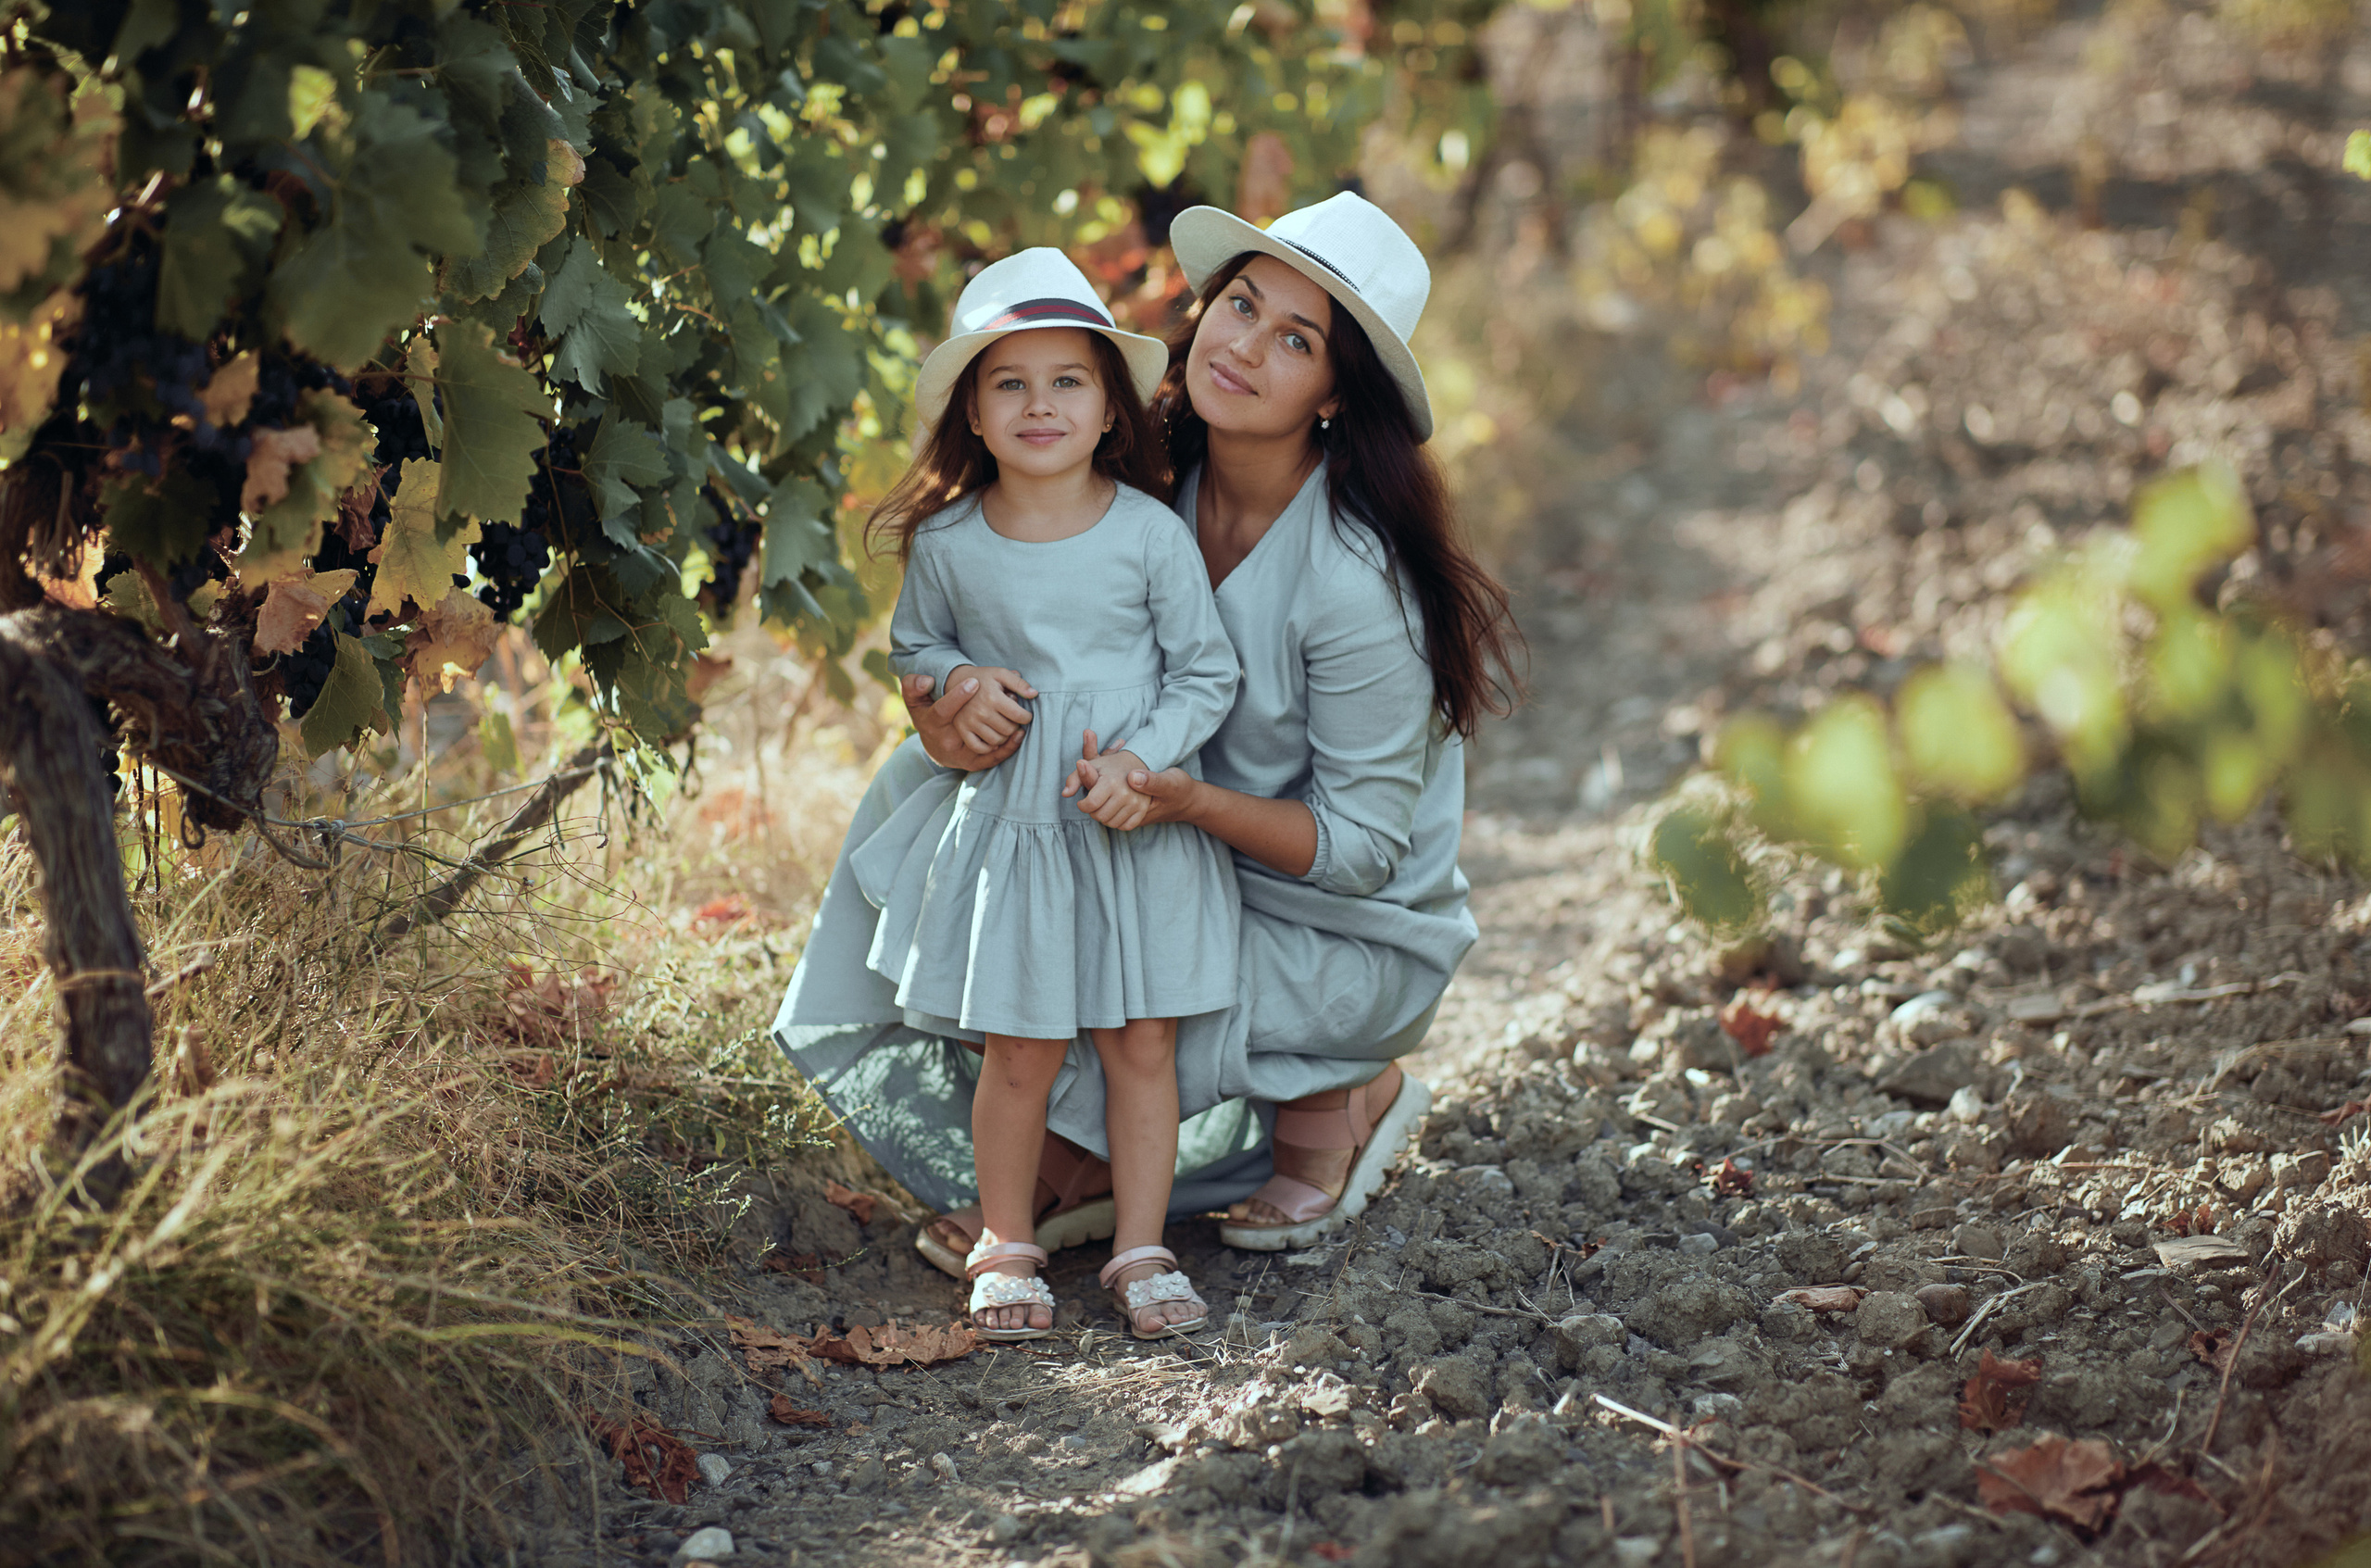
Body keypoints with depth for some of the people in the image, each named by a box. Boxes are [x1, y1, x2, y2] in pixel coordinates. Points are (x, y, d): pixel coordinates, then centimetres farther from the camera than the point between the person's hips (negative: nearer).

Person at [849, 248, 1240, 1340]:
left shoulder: (1150, 534, -8)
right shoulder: (947, 543, -3)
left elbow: (1208, 673, -1)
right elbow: (912, 644, 16)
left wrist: (1140, 761, -15)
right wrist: (957, 677, -6)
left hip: (1139, 825, 0)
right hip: (1009, 819, 0)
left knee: (1141, 1043, 5)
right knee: (1021, 1050, 3)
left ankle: (1139, 1249, 17)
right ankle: (1005, 1246, 20)